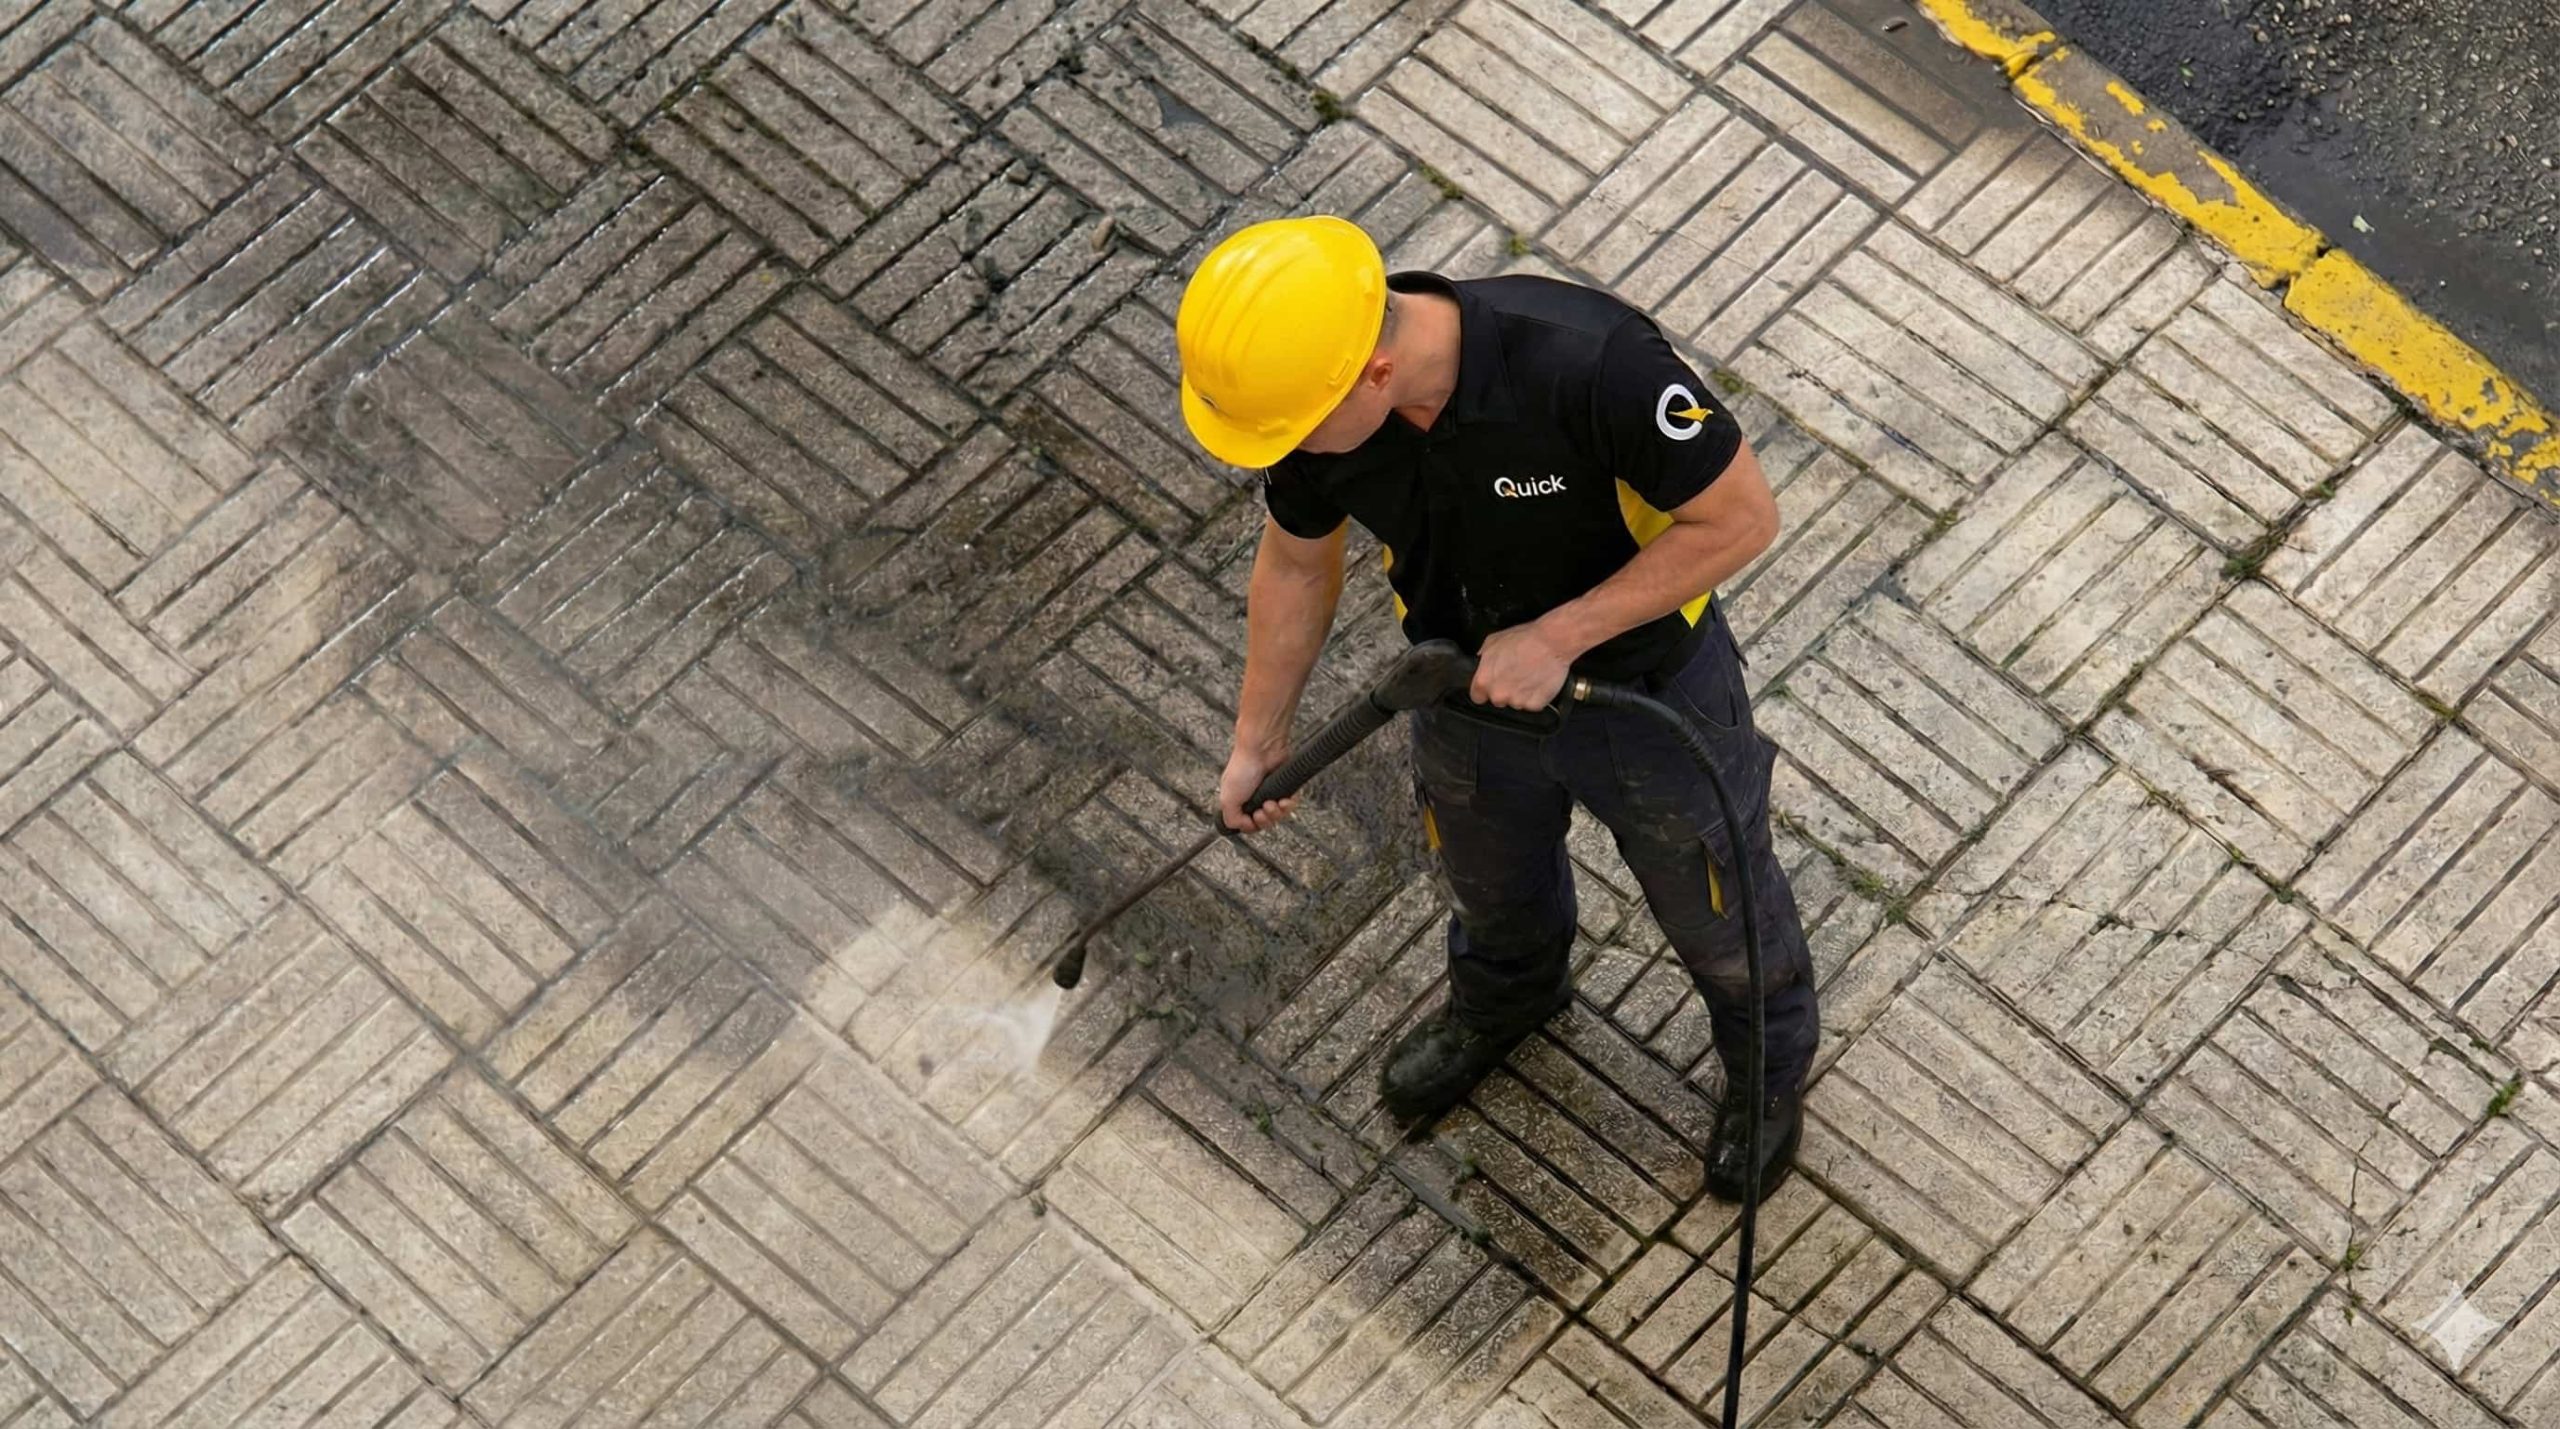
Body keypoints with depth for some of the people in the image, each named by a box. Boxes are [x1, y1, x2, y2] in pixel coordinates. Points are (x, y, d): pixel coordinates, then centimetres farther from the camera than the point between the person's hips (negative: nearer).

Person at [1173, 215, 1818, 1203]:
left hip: (1647, 688, -4)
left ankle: (1770, 1056, 54)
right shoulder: (1306, 378, -25)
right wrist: (1257, 738, 5)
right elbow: (1297, 561, -4)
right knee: (1491, 880, 31)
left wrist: (1556, 637, -31)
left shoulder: (1590, 364, -43)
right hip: (1470, 697, 4)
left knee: (1714, 902, 22)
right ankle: (1505, 998, 65)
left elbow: (1743, 516, -28)